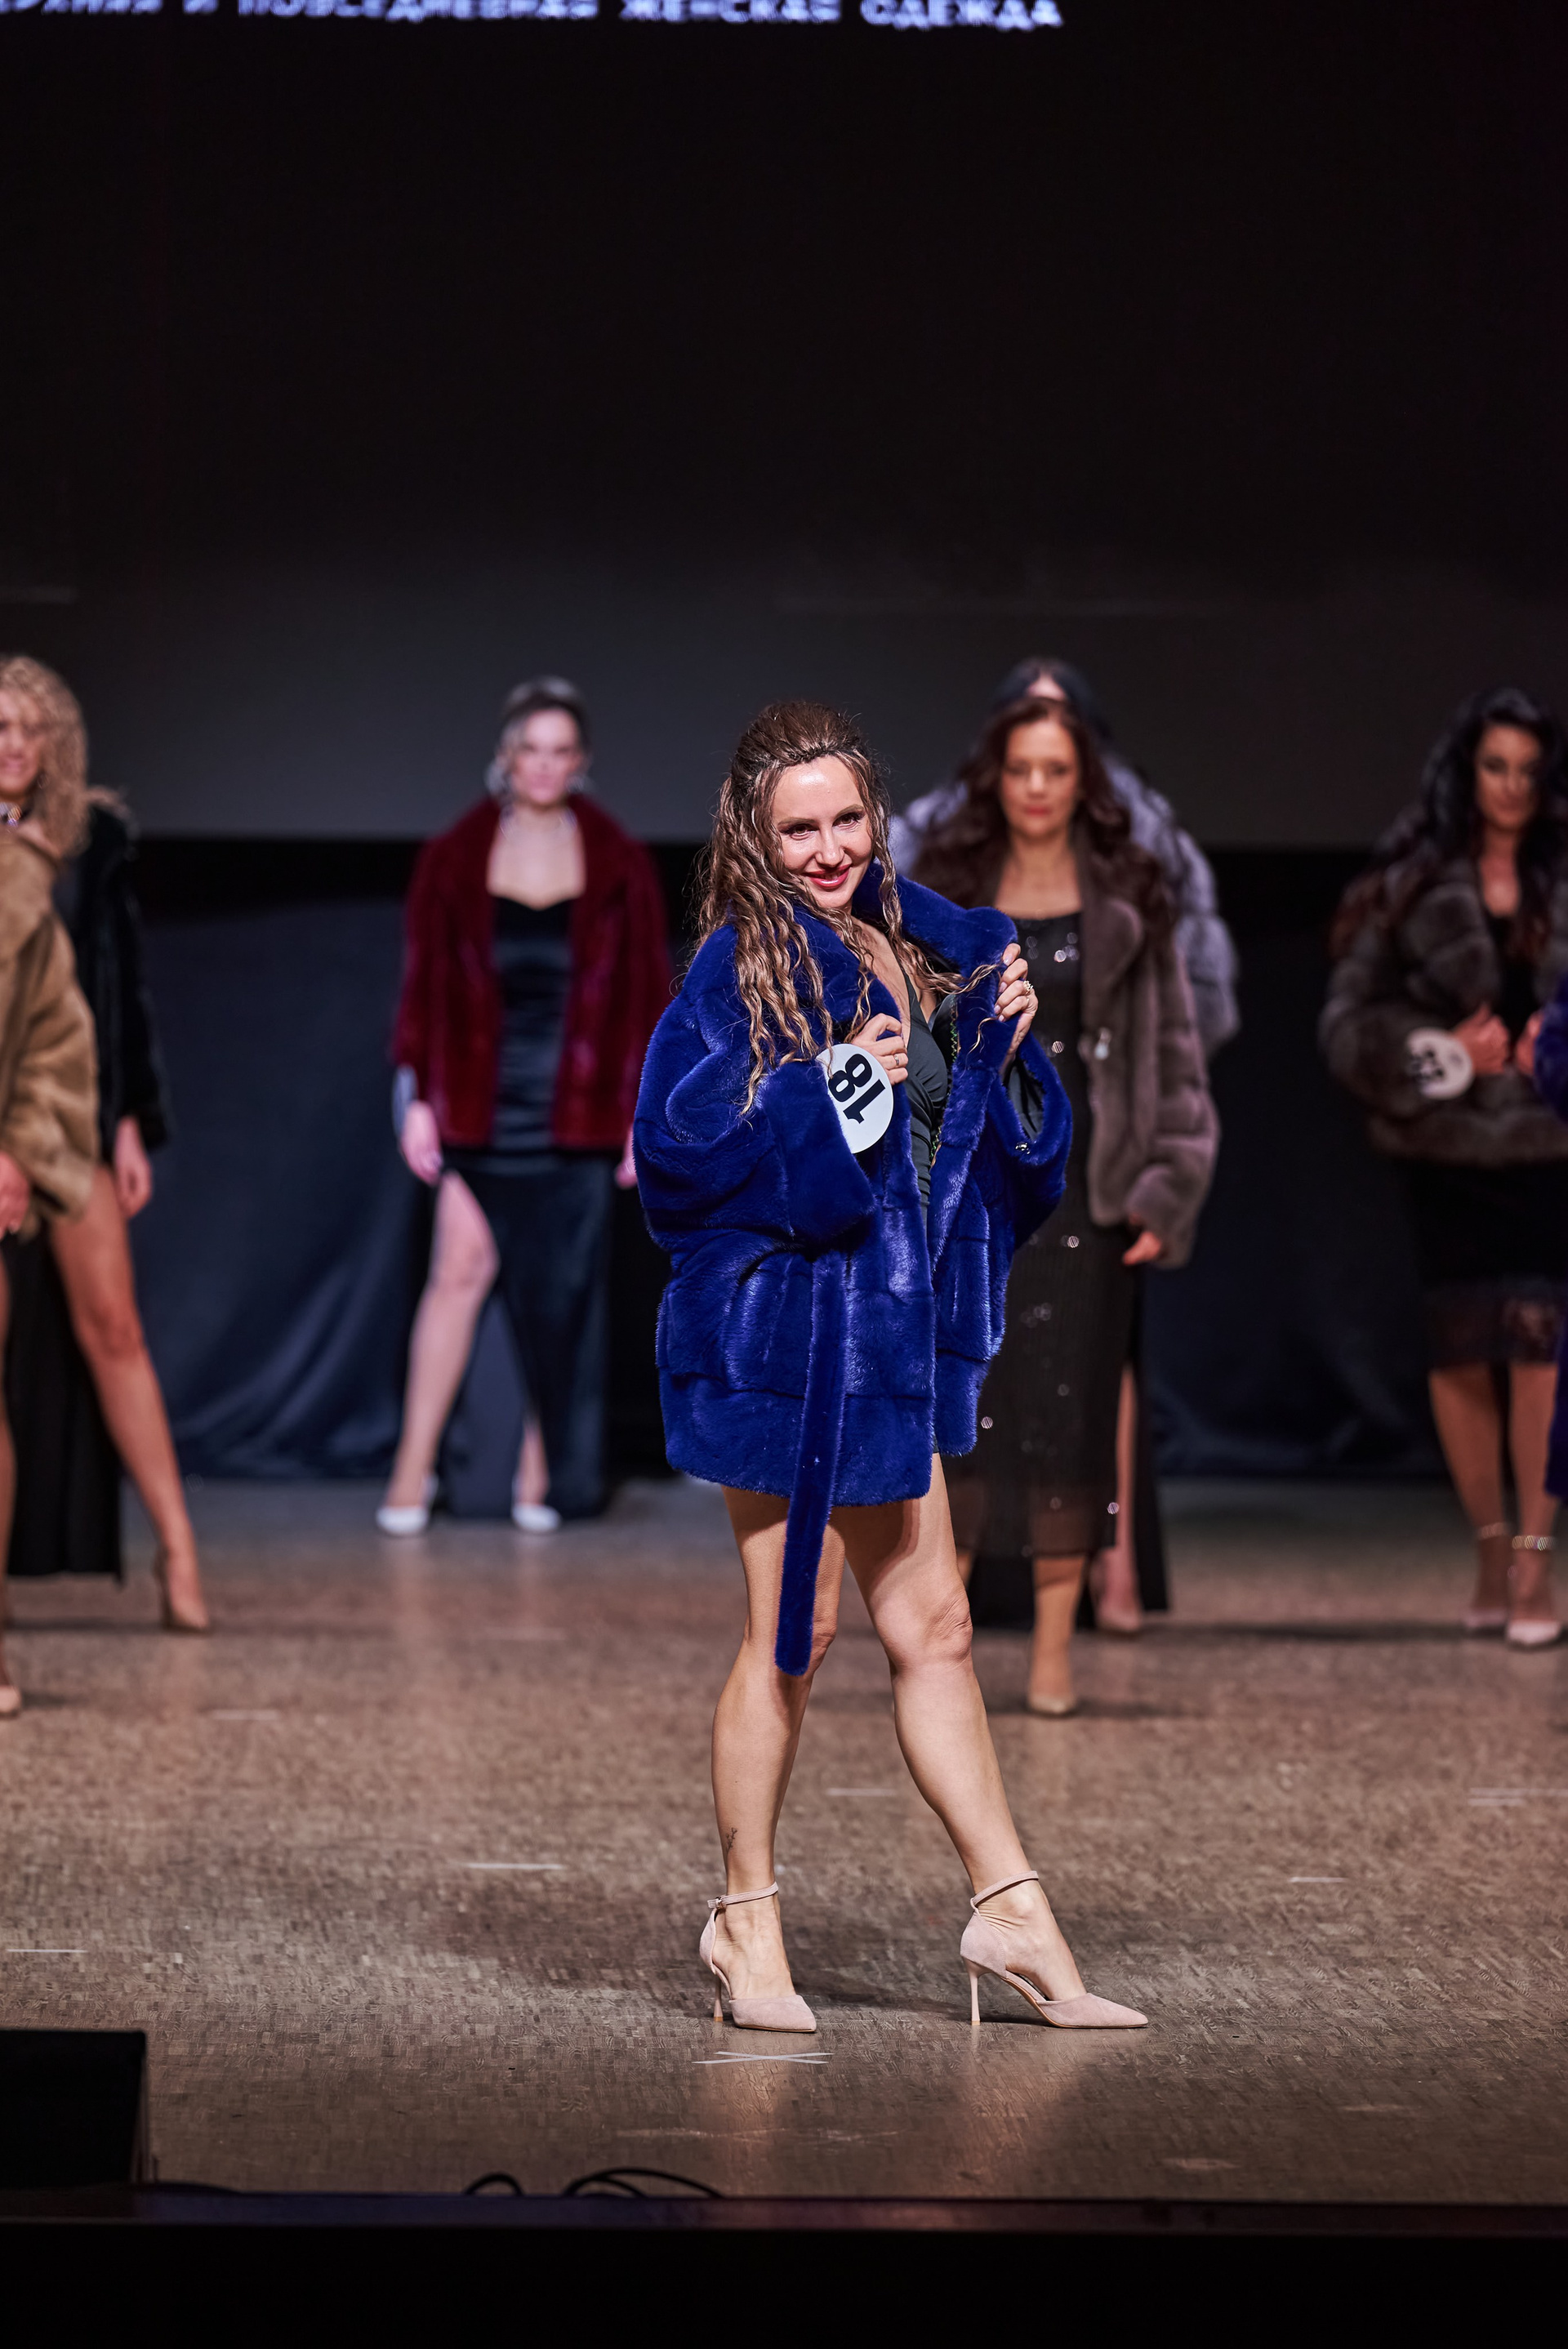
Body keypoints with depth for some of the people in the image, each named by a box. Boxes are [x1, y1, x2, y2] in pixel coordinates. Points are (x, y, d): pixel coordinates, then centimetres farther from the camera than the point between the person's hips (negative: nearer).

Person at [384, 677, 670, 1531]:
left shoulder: (620, 868, 4)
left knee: (559, 1298, 2)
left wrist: (646, 1113, 0)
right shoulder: (454, 861, 3)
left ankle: (541, 1475, 10)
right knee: (464, 1262, -12)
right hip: (476, 1103, -1)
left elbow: (644, 999, 5)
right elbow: (425, 988, 3)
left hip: (574, 1113, 1)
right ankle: (414, 1464, -8)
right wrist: (418, 1097, -4)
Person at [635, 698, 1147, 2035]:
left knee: (933, 1627, 11)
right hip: (786, 1322, -7)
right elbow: (674, 1143, -18)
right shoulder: (744, 966, -10)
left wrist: (1008, 1046, -3)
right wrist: (830, 1096, -23)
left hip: (895, 1325, 7)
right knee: (794, 1630, -1)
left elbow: (987, 1135, 16)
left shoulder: (922, 947, 9)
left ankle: (1011, 1912, 16)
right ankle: (746, 1919, 11)